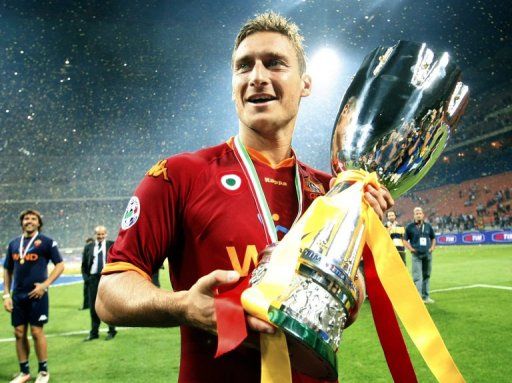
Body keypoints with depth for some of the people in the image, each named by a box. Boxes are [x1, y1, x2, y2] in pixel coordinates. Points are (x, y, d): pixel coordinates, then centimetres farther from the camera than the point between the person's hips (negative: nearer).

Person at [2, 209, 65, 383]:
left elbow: (60, 265, -4)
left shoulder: (46, 242, -3)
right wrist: (6, 294, 9)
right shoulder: (14, 243, 11)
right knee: (19, 333, 9)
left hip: (36, 295, -5)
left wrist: (45, 284, -13)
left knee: (36, 332, -2)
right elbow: (7, 270, 16)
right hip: (18, 296, 5)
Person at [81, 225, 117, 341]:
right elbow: (84, 265, 12)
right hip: (93, 279, 2)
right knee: (93, 306, 7)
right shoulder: (88, 247, 8)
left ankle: (112, 331, 16)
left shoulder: (112, 245, 2)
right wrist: (86, 277, 1)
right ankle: (94, 332, 18)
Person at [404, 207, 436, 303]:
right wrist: (411, 249, -9)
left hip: (427, 254, 4)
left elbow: (433, 238, 21)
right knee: (417, 276, -8)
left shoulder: (428, 226, 10)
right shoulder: (410, 227, -1)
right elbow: (405, 240, 2)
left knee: (426, 275, 12)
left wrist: (432, 247, 7)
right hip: (416, 255, -4)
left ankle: (426, 296, 22)